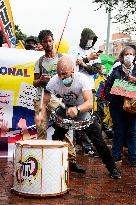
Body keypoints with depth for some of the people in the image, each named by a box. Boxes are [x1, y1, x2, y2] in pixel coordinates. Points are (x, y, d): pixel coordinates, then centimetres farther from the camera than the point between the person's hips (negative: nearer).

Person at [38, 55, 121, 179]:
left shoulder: (82, 79, -32)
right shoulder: (54, 82, -24)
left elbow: (90, 104, -42)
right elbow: (45, 102, -22)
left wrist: (77, 109, -62)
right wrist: (42, 115, -43)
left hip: (84, 113, -2)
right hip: (66, 113, 2)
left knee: (99, 143, -2)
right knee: (55, 140, -5)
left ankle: (112, 169, 17)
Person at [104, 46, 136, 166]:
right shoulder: (116, 71, 5)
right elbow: (107, 87, 2)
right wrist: (112, 99, -9)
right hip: (118, 107, 0)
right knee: (119, 132, 6)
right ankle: (116, 157, 17)